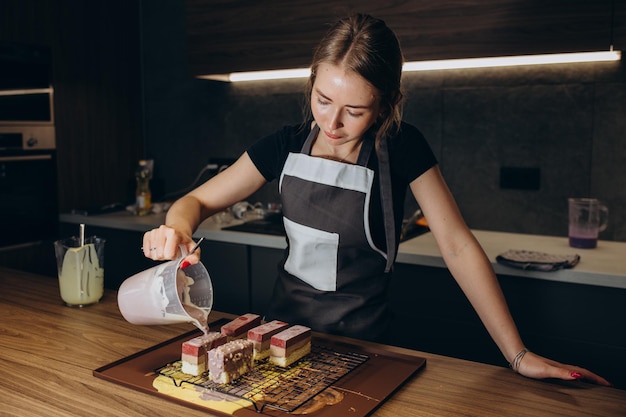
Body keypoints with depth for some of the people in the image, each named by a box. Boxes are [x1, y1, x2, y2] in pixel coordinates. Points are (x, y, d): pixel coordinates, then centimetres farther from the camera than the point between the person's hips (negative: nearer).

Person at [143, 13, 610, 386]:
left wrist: (517, 354, -15)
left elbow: (458, 246, -14)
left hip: (361, 337, -2)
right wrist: (178, 225, -30)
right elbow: (199, 200, -5)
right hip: (286, 320, 3)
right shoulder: (287, 145, -10)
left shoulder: (401, 147, -16)